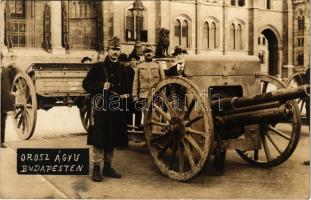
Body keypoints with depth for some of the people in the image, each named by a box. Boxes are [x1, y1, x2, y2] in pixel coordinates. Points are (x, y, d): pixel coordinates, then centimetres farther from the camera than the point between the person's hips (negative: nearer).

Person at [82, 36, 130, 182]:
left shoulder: (122, 70, 13)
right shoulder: (98, 67, -1)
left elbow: (126, 88, 22)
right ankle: (96, 169, 4)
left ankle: (107, 167, 22)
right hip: (101, 108, -5)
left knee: (112, 140, 11)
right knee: (98, 140, -4)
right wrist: (101, 86, -16)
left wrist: (125, 95, 1)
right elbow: (86, 84, -4)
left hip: (116, 110, 5)